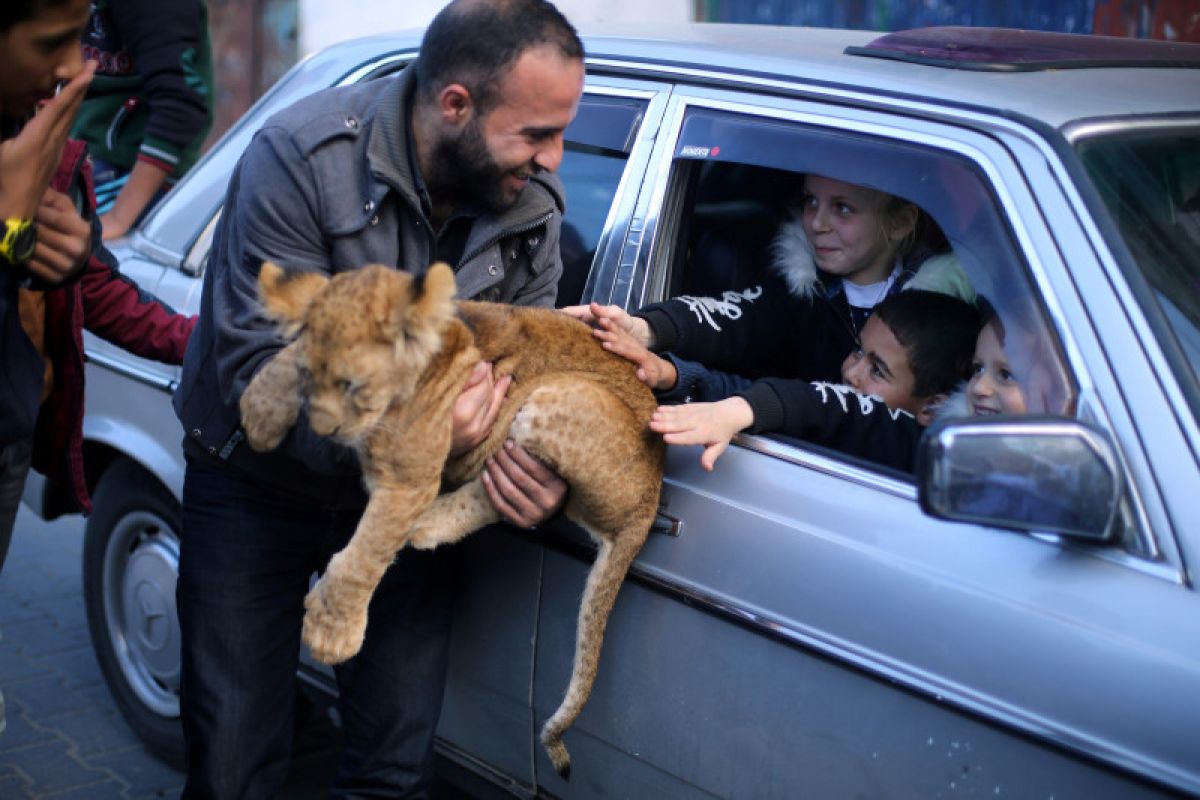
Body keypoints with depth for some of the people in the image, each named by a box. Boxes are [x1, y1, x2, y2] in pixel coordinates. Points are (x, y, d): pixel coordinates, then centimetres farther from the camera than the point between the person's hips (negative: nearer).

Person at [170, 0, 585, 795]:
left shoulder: (533, 200, -11)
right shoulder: (302, 159, -25)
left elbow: (525, 360, -6)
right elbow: (259, 373, -30)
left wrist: (542, 469, -28)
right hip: (261, 484, -3)